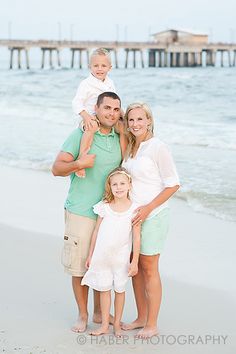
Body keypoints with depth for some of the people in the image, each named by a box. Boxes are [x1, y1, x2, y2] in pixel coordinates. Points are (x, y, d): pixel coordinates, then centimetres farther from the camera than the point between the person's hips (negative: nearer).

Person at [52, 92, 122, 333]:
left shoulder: (119, 138, 8)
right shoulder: (81, 135, -9)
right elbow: (56, 168, -11)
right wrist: (79, 164, -28)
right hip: (81, 213, -5)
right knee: (79, 266, 2)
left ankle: (99, 312, 27)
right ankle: (82, 315, 18)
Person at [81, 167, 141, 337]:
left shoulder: (134, 209, -8)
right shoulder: (104, 206, -2)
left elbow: (136, 238, -5)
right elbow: (96, 231, 6)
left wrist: (135, 261, -7)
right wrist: (90, 255, 9)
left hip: (121, 257, -2)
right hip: (101, 256, 2)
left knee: (119, 289, 9)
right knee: (104, 289, 9)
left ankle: (117, 324, 22)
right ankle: (104, 325, 19)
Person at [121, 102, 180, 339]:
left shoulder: (157, 147, -13)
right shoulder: (129, 147, 8)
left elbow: (173, 184, -12)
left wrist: (148, 208, -16)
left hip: (152, 215, -7)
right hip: (131, 215, 7)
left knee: (148, 269, 0)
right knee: (135, 267, 13)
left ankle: (151, 325, 11)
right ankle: (141, 318, 26)